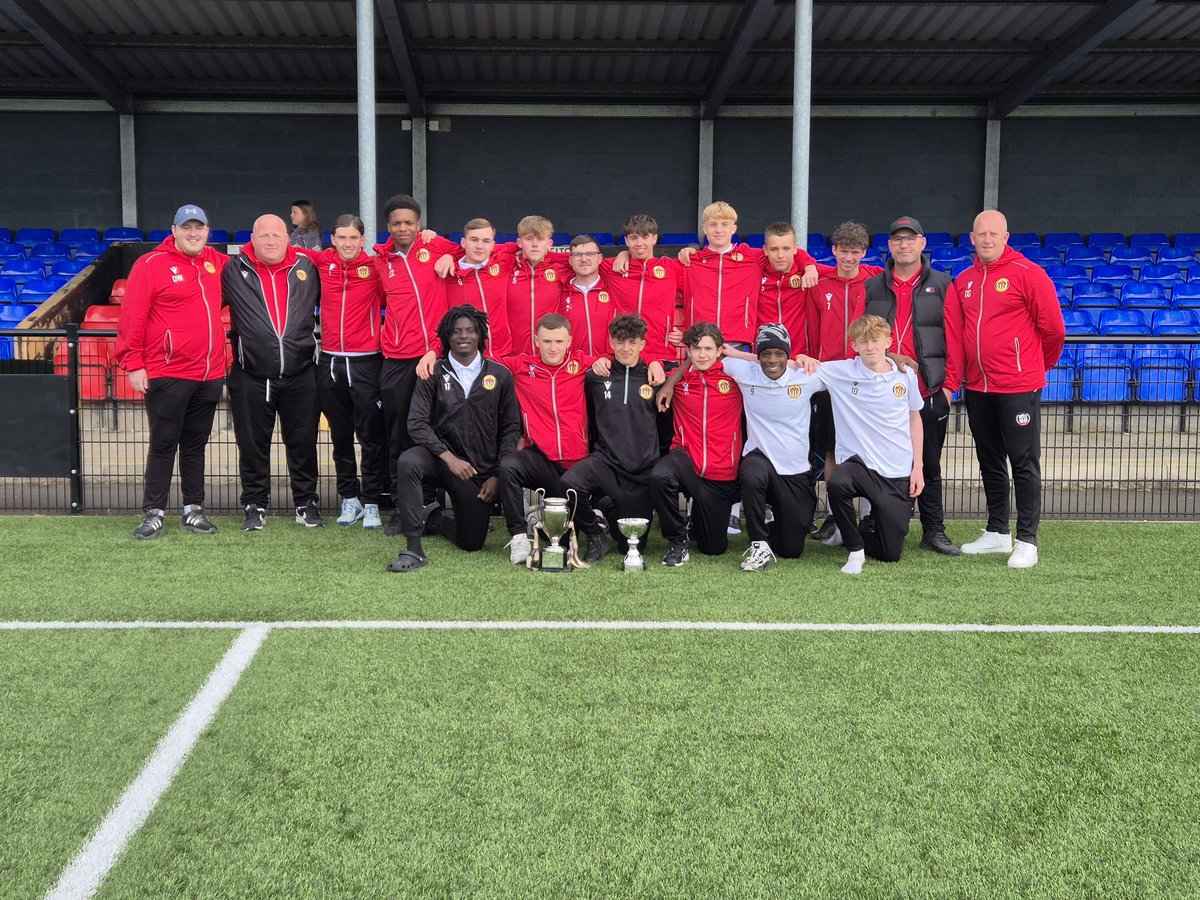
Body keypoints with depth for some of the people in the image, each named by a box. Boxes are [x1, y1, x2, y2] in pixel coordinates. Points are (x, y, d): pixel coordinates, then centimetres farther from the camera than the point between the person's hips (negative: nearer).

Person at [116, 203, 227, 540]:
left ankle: (194, 511, 20)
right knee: (163, 445, 2)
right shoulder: (151, 265, -5)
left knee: (196, 445, 12)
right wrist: (133, 364, -12)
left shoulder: (218, 263, 10)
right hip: (167, 375, -5)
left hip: (210, 375, 5)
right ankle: (153, 514, 9)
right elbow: (132, 317, -8)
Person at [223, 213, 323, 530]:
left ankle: (306, 502, 21)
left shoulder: (307, 267, 6)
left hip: (300, 375, 1)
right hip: (251, 376, -1)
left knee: (303, 443, 8)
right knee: (253, 445, 8)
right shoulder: (234, 270, 2)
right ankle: (255, 504, 21)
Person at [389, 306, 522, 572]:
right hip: (440, 457, -1)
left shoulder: (500, 375, 3)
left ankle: (432, 520, 34)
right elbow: (417, 423, -8)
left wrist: (498, 475, -4)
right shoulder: (434, 373, 0)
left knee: (472, 542, 2)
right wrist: (448, 457, -20)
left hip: (482, 468, 2)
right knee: (407, 461, -36)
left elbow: (511, 428, 4)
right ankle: (414, 548, -26)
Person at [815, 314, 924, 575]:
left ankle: (870, 525, 38)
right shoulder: (840, 372, -5)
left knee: (890, 553, 1)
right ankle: (855, 550, -13)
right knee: (837, 484, -39)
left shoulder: (905, 375, 1)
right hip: (858, 463, -1)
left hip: (897, 474, 2)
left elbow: (914, 419, 11)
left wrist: (917, 467, 7)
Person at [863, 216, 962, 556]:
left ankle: (934, 531, 15)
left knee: (929, 464, 6)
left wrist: (950, 383, -4)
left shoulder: (942, 285, 6)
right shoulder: (871, 288, 10)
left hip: (929, 395, -1)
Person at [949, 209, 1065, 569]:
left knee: (1024, 464, -1)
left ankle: (1027, 541, 6)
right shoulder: (964, 281, 10)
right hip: (978, 388, 6)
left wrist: (1041, 364, 9)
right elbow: (955, 333, 11)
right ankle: (997, 532, 27)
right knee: (990, 462, 15)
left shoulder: (1028, 274, -8)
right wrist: (951, 381, 6)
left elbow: (1052, 327, -5)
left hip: (1018, 387, -6)